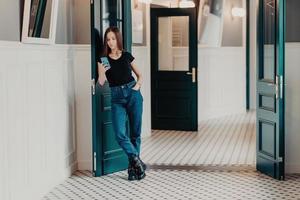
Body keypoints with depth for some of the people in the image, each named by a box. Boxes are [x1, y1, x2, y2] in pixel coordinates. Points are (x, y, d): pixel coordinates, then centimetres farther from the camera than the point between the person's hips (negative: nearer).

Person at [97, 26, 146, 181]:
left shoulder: (127, 56, 5)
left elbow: (139, 75, 16)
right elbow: (101, 82, -2)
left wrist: (138, 85, -3)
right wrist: (102, 71, -20)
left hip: (133, 94, 0)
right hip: (117, 98, 0)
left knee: (135, 132, 3)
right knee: (120, 134, -14)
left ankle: (133, 167, 14)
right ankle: (137, 161, -1)